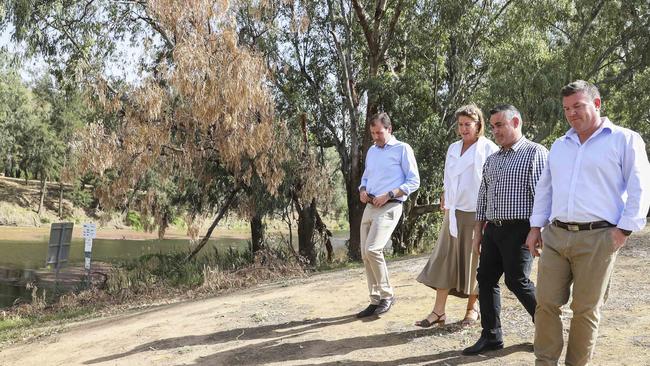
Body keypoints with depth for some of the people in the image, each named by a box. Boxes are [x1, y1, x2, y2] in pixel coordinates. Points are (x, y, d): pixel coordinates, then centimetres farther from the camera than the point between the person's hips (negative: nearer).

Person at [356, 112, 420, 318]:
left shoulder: (402, 149, -2)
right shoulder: (371, 151, 18)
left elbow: (414, 181, -5)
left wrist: (388, 195, -14)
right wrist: (362, 190, 5)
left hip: (389, 207, -7)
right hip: (370, 207, 7)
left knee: (372, 249, -21)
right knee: (366, 255, 4)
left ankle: (387, 295, -4)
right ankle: (376, 301, 14)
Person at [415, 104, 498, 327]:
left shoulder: (488, 149, -6)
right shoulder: (453, 148, 12)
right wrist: (446, 203, 15)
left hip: (478, 213, -5)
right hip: (454, 212, 5)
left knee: (473, 261, 5)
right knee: (444, 259, 0)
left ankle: (472, 307, 22)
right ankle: (438, 311, 3)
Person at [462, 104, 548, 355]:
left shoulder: (535, 153, -4)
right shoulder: (491, 160, 17)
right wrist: (478, 234, 17)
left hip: (519, 230, -7)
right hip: (493, 229, 7)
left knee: (517, 281, -5)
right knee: (486, 278, 5)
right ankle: (491, 336, 16)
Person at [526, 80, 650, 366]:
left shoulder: (625, 140, 1)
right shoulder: (559, 146, 18)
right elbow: (544, 188, 22)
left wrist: (625, 228, -10)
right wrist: (536, 226, 16)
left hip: (597, 238, -5)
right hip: (555, 235, 5)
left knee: (585, 310, 3)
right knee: (546, 302, 2)